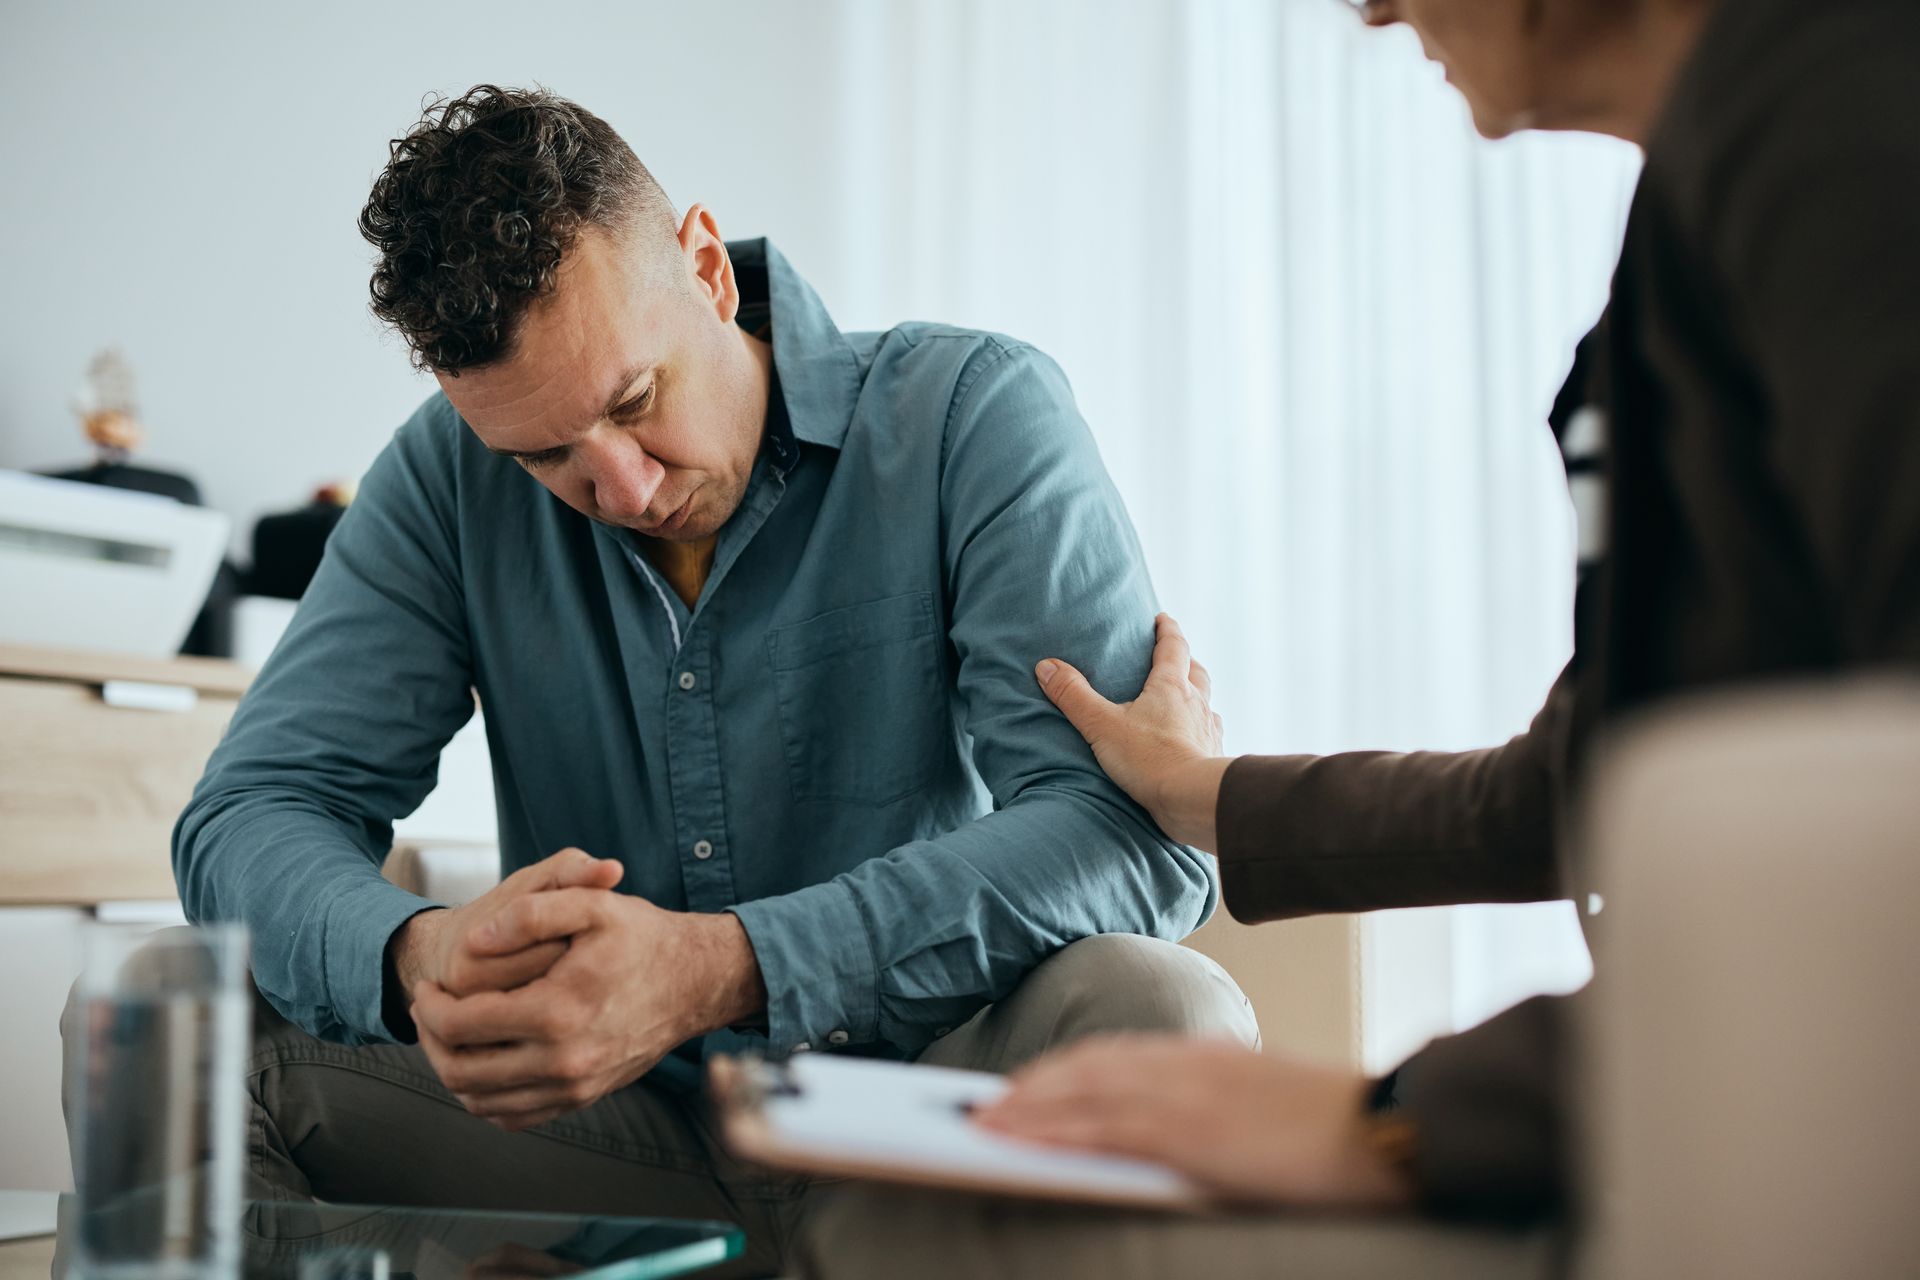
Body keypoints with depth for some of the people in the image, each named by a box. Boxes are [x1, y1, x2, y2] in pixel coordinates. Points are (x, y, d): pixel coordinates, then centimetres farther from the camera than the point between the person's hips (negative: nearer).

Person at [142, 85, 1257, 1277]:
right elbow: (250, 816, -5)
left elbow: (1140, 827, -23)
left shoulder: (975, 413, -11)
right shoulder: (455, 472, 0)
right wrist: (420, 959, -30)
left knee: (1159, 1015, -33)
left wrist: (717, 969, -35)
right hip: (617, 1149, 2)